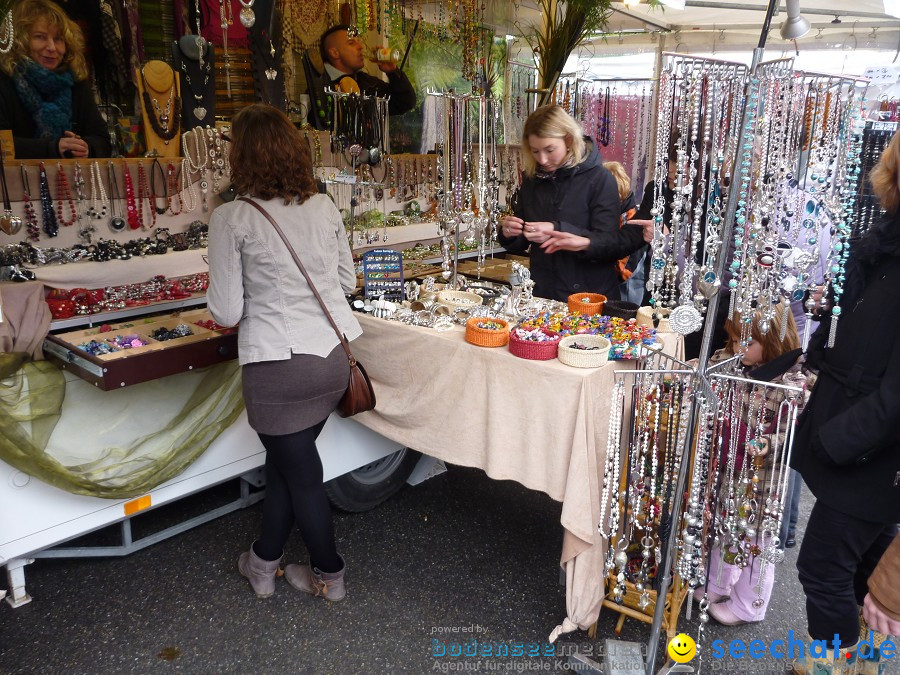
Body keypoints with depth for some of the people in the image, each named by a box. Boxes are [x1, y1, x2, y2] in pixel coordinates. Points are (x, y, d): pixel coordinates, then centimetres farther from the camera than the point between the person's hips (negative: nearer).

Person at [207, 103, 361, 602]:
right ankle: (264, 561, 41)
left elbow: (226, 313, -8)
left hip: (278, 366, -5)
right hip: (334, 356, 6)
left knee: (300, 474, 14)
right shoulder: (324, 206, 3)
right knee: (286, 460, 23)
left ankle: (329, 575, 34)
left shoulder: (231, 219, -11)